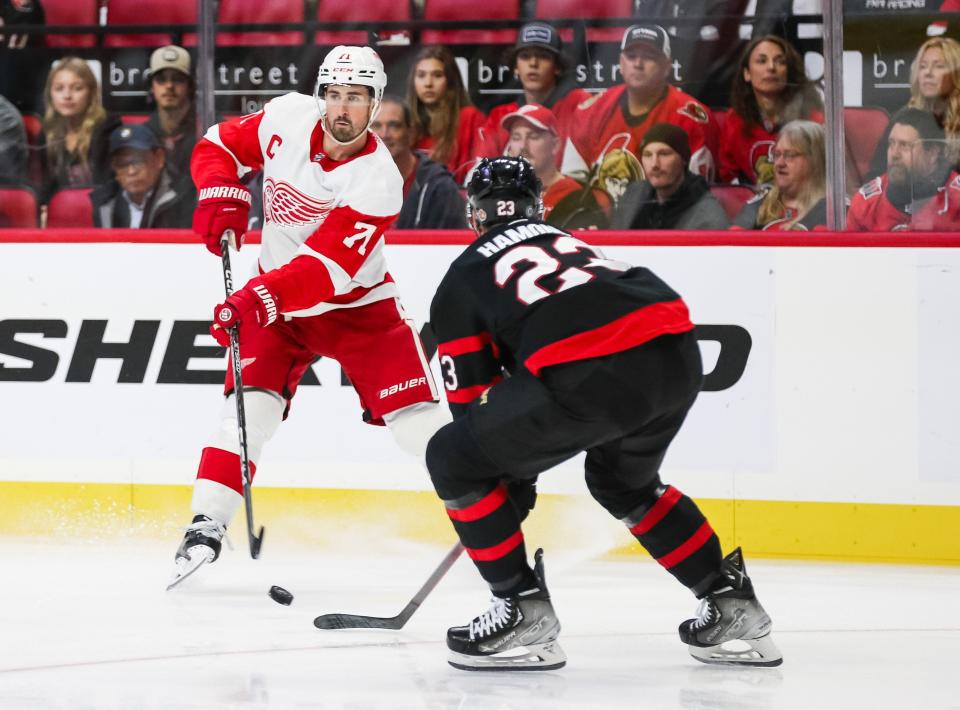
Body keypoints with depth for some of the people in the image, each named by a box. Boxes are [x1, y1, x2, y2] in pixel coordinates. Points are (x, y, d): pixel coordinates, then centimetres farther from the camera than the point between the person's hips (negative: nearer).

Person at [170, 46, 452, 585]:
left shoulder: (379, 180, -26)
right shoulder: (287, 119, -13)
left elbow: (327, 267, -35)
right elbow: (220, 146, 5)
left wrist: (259, 298, -47)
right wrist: (221, 196, -14)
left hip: (358, 303, -2)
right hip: (275, 299, 3)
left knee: (414, 414, -8)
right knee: (251, 403, -16)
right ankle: (207, 524, -14)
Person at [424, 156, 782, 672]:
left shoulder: (461, 280, 22)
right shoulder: (565, 240, 37)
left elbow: (472, 399, 22)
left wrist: (514, 485, 35)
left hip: (591, 374, -6)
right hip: (678, 357, 6)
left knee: (453, 461, 12)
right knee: (623, 482, 35)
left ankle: (524, 614, 9)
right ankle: (732, 607, 34)